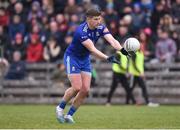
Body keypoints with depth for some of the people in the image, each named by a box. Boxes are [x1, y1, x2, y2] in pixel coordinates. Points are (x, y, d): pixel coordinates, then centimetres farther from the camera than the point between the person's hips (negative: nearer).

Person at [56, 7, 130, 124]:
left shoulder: (101, 28, -12)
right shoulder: (81, 31, -30)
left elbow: (112, 40, -26)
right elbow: (92, 49, -38)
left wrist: (121, 49, -46)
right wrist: (108, 58, -49)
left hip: (85, 59, 6)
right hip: (72, 57, -6)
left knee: (85, 90, -4)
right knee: (77, 88, -15)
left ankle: (69, 115, 9)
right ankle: (60, 108, 9)